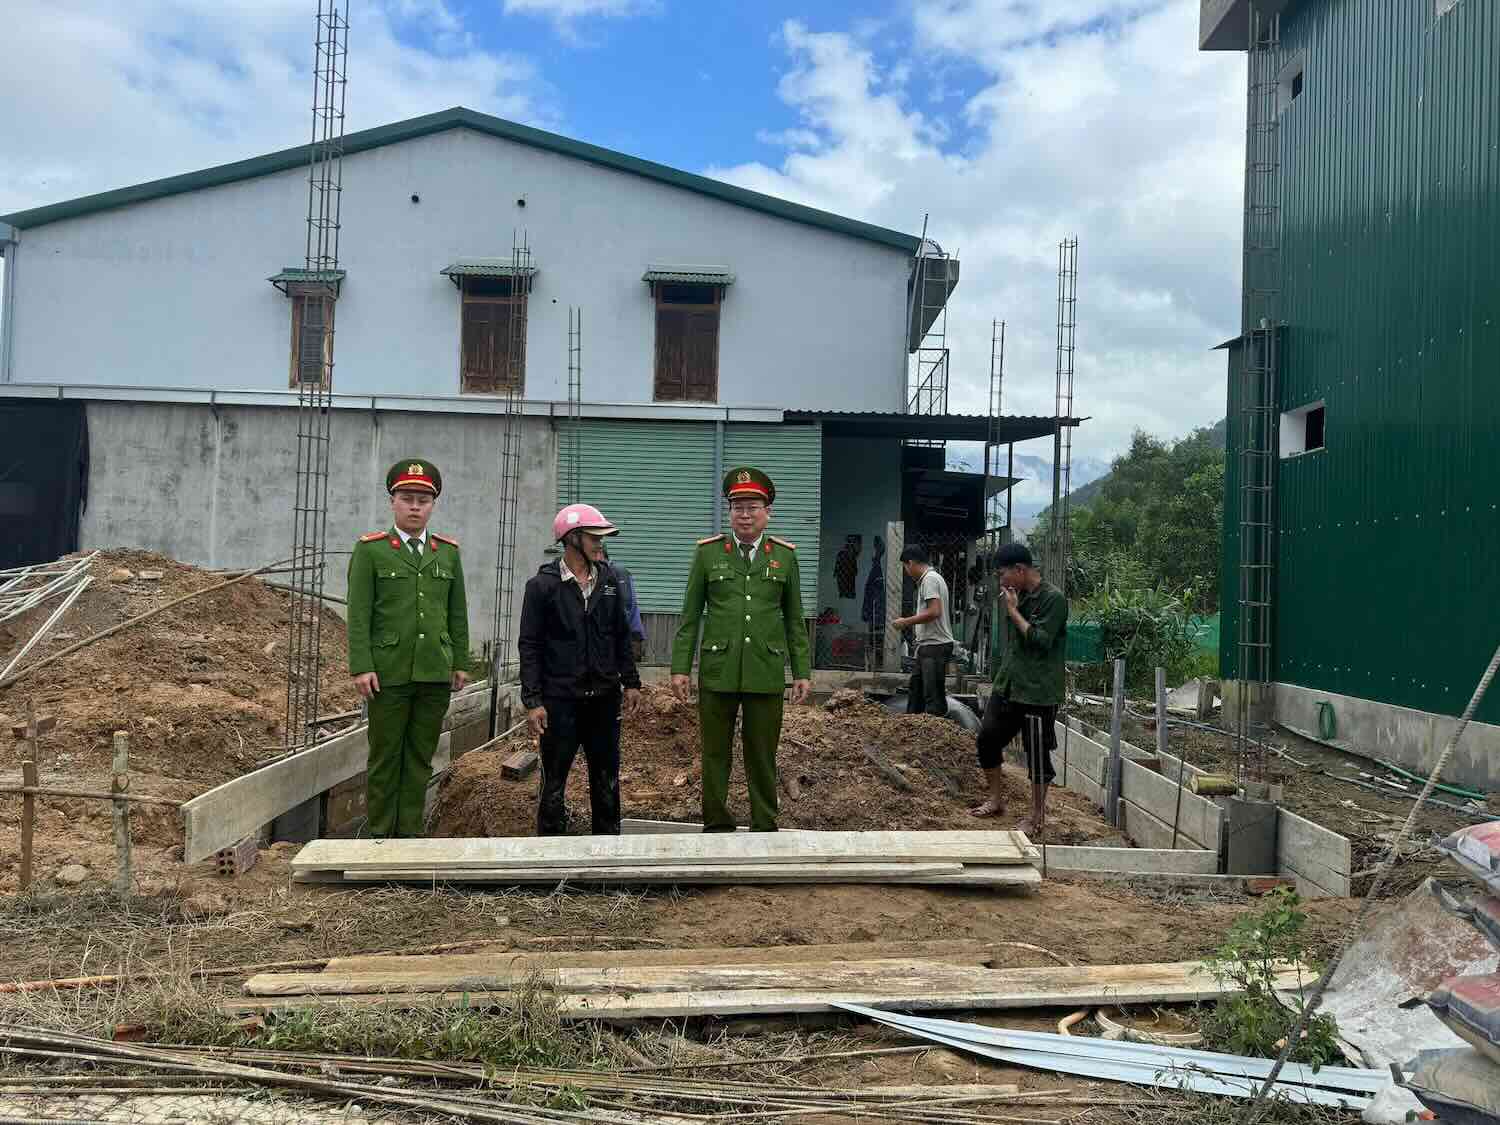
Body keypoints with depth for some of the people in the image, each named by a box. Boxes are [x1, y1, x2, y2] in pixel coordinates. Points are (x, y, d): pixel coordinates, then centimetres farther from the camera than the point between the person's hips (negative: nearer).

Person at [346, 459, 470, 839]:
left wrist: (460, 663, 8)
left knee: (421, 758, 8)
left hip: (435, 675, 3)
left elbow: (457, 613, 12)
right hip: (388, 674, -3)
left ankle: (410, 832, 17)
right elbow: (359, 613, -4)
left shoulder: (448, 552, 10)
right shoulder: (370, 550, 0)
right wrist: (361, 667, -11)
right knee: (385, 757, 5)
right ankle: (379, 835, 15)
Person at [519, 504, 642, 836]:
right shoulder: (543, 585, -6)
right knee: (555, 782, 5)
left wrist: (630, 682, 9)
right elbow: (529, 647, -7)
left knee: (607, 779, 12)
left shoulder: (609, 580, 7)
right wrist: (532, 701, -11)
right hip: (560, 700, -4)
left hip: (604, 697, 4)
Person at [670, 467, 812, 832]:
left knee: (763, 758, 7)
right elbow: (690, 616, 4)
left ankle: (765, 829, 18)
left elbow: (794, 620, 9)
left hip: (767, 674, 0)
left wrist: (803, 672, 5)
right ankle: (717, 826, 19)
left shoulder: (784, 555, 6)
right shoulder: (708, 552, 3)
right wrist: (680, 668, -1)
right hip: (718, 673, 0)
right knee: (715, 754, 7)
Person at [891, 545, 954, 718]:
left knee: (934, 697, -9)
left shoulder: (930, 579, -14)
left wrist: (906, 621, -15)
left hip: (935, 646, -11)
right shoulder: (928, 578, 17)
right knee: (915, 690, 17)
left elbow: (934, 611, -24)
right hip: (927, 646, 11)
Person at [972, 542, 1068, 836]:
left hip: (1038, 691, -8)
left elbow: (1041, 641, -20)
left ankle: (1038, 816, 17)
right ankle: (996, 800, 26)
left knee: (1037, 753, 2)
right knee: (987, 738, 8)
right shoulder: (1017, 596, 9)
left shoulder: (1053, 599, -14)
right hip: (1007, 686, 8)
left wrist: (1013, 611, -16)